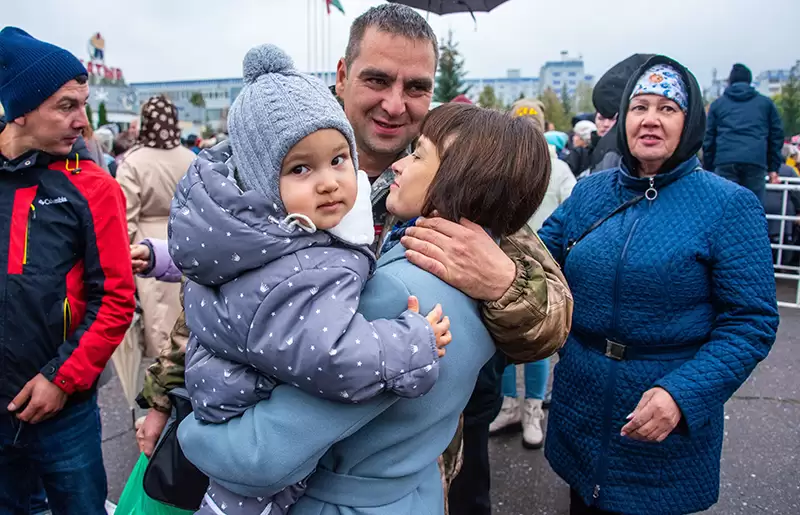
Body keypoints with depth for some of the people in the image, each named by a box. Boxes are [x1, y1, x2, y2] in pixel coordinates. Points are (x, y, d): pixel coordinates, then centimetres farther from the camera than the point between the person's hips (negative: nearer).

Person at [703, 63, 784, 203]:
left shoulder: (717, 104, 18)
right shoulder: (766, 103, 20)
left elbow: (708, 138, 13)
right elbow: (777, 135, 15)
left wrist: (708, 169, 16)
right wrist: (773, 168, 16)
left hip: (725, 162, 0)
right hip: (756, 162, 0)